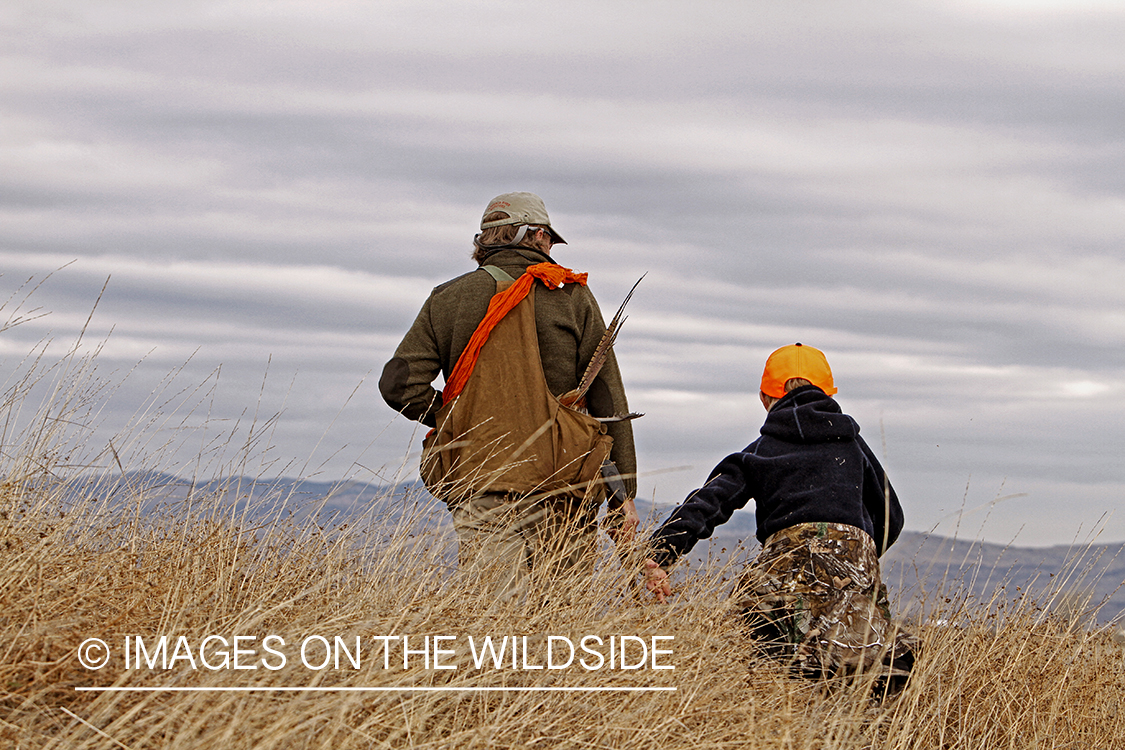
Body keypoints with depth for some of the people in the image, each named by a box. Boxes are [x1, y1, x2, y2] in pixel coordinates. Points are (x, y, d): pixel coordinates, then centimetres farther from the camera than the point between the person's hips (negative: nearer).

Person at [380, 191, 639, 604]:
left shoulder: (448, 299, 9)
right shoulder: (572, 297, 7)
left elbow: (399, 384, 1)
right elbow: (608, 400, 5)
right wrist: (624, 493, 7)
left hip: (481, 489, 0)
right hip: (563, 491, 0)